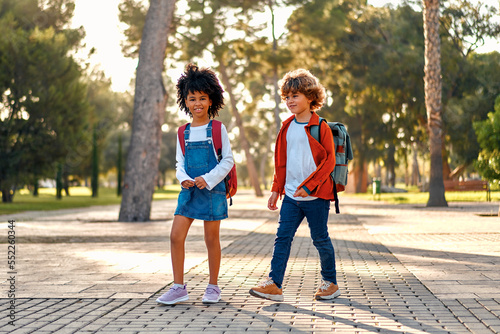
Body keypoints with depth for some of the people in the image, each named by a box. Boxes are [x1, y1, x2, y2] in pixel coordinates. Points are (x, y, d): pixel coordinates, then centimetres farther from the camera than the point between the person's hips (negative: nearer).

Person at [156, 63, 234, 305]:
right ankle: (179, 287, 5)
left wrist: (208, 179, -15)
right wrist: (184, 178, -8)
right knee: (176, 236, -4)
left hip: (212, 190, -4)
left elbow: (228, 160, -4)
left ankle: (213, 286, 18)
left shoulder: (218, 129, -2)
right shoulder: (183, 133, 9)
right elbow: (180, 162, 14)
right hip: (189, 190, 4)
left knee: (211, 239, 4)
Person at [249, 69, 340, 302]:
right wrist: (276, 189, 13)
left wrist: (308, 186, -17)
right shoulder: (287, 127, 10)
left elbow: (329, 161, -11)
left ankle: (330, 283, 22)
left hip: (316, 196, -5)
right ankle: (274, 284, -1)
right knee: (282, 237, -2)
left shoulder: (320, 127, -8)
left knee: (320, 239, 6)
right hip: (291, 195, 5)